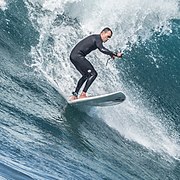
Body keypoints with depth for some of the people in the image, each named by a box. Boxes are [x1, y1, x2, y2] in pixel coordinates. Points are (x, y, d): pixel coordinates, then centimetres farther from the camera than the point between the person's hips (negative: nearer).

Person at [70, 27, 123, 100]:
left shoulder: (95, 37, 18)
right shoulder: (97, 39, -13)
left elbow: (101, 49, 40)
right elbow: (102, 49, -32)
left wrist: (111, 54, 43)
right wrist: (115, 54, -31)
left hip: (73, 56, 11)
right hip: (77, 56, -11)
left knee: (86, 75, 22)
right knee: (93, 74, -12)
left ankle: (74, 95, 20)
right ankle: (83, 94, -18)